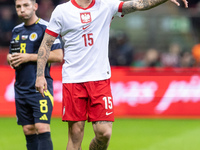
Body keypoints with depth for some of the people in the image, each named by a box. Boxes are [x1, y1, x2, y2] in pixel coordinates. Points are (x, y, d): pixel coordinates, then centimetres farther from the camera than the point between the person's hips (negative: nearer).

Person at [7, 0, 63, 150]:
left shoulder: (45, 27, -6)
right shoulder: (16, 30, 16)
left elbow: (58, 56, -13)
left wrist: (29, 57, -15)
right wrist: (10, 58, 3)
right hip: (21, 87, 7)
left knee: (42, 129, -16)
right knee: (28, 131, 7)